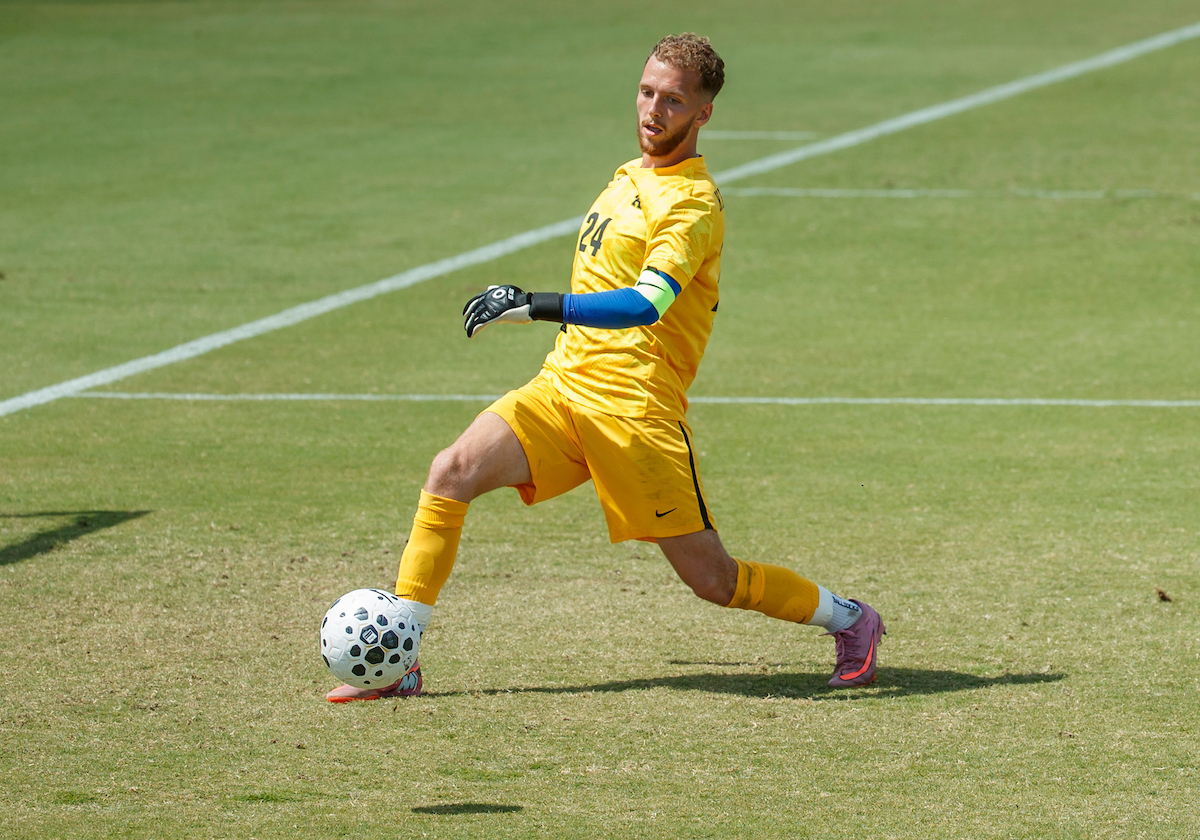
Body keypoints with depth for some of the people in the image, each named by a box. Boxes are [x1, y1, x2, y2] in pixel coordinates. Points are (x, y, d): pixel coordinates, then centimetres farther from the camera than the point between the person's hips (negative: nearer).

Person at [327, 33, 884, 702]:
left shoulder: (693, 203, -13)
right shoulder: (630, 176, 16)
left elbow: (646, 303, -29)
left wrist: (537, 306, -35)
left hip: (635, 407, -7)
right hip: (564, 385, 7)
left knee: (712, 579, -2)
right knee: (452, 473, -15)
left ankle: (849, 620, 24)